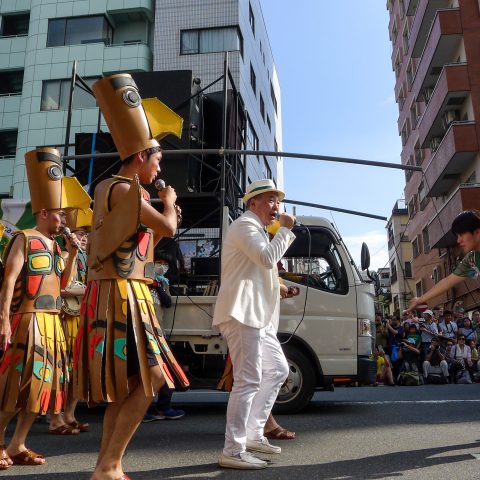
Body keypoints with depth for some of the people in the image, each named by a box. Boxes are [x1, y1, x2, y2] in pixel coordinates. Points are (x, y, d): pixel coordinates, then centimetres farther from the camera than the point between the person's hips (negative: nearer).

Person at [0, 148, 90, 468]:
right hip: (27, 321, -8)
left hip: (51, 323, 8)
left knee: (43, 383, 9)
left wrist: (72, 254, 6)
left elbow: (63, 283, 17)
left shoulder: (54, 245, 15)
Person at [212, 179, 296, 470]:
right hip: (243, 313, -11)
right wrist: (285, 229, -7)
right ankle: (233, 452, -7)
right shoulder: (245, 225, -7)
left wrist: (286, 235, 20)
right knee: (249, 380, -13)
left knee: (278, 370, 16)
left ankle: (254, 434, 23)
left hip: (257, 316, 11)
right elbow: (268, 258, -19)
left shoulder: (256, 230, 26)